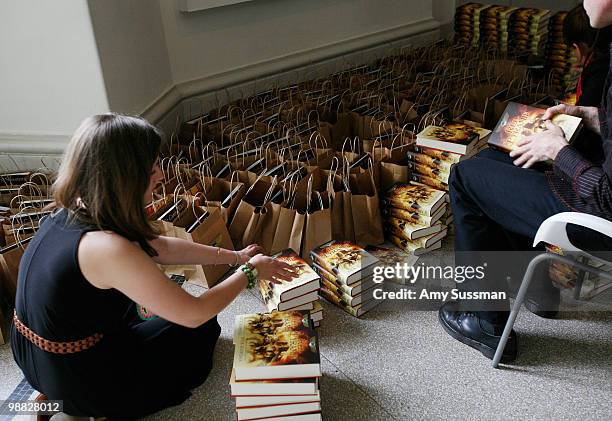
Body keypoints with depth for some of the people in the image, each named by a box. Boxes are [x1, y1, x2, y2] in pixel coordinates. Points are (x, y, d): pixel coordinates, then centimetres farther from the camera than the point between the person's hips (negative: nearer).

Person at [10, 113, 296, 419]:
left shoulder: (72, 212, -8)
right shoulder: (107, 248, -35)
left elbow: (162, 248, 3)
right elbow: (194, 315, -25)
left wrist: (235, 256, 6)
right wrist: (250, 270, -10)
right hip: (81, 385, -7)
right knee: (204, 328, 12)